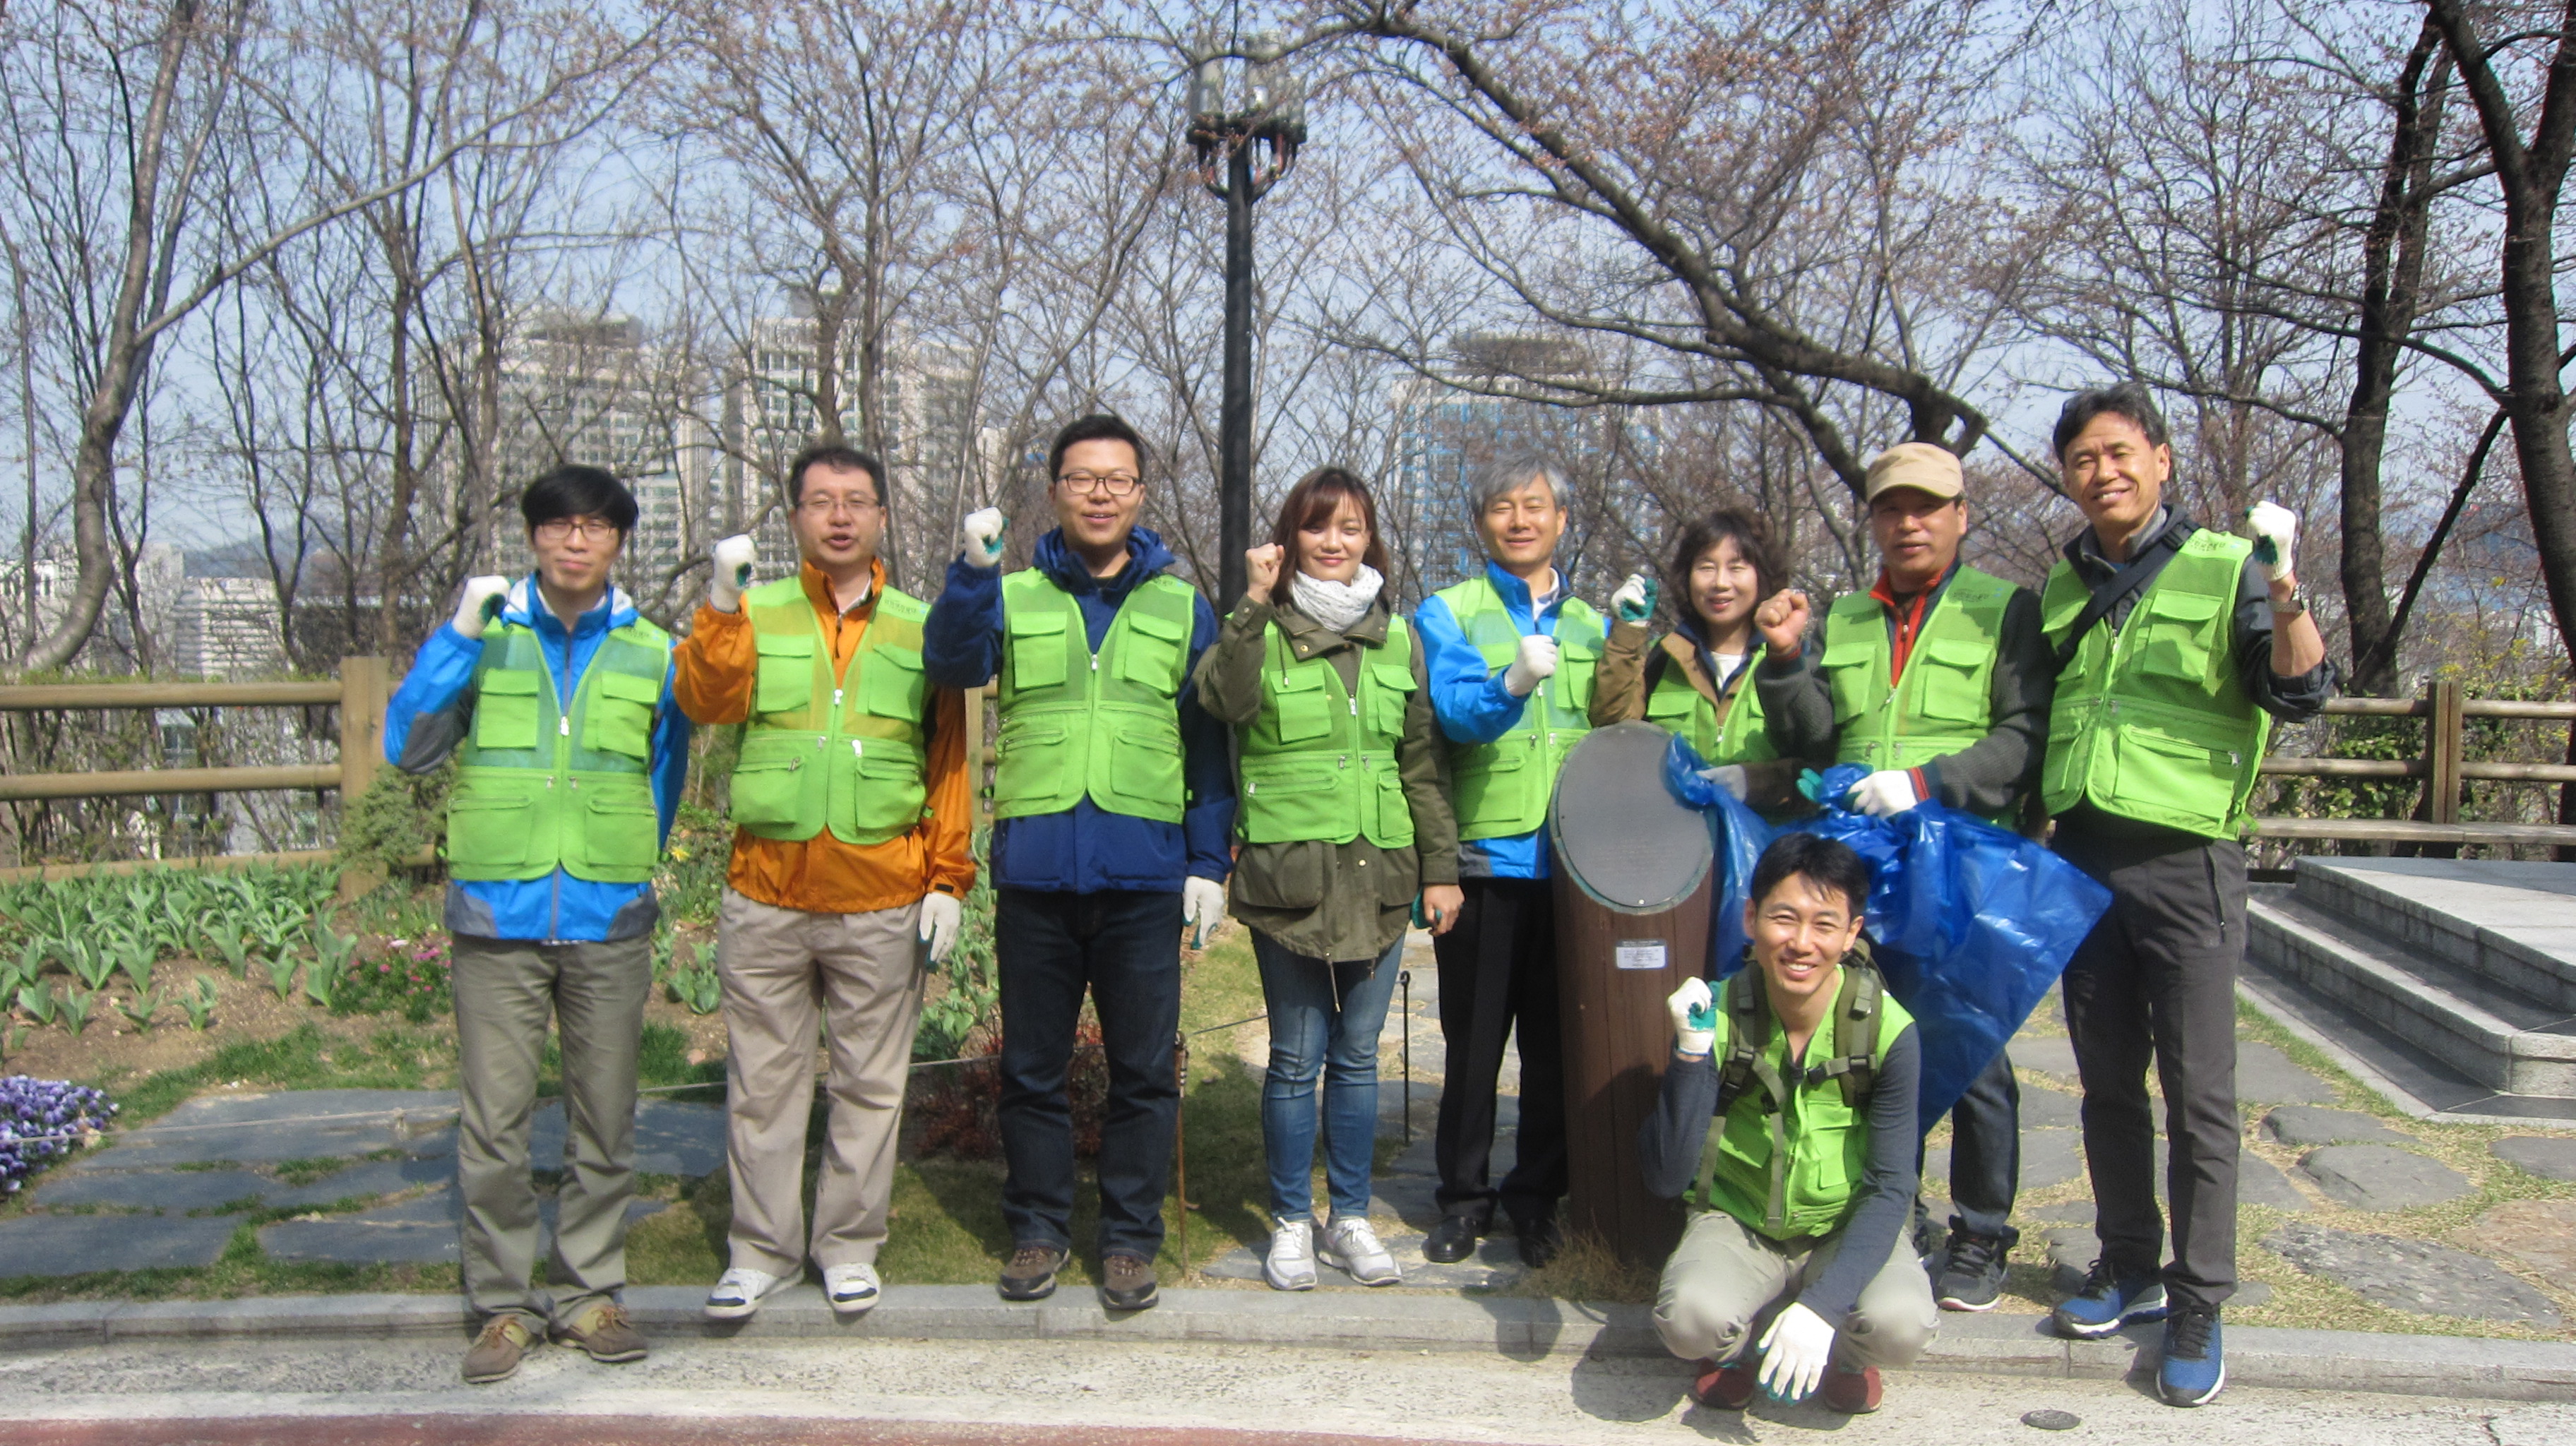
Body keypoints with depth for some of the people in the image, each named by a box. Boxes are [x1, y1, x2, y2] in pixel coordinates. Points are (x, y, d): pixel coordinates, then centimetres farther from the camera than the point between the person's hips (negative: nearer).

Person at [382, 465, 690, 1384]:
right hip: (497, 920, -1)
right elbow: (407, 747, -4)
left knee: (604, 1120, 7)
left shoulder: (652, 653, 8)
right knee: (493, 1121, 0)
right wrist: (460, 636, -10)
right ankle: (504, 1303, 12)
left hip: (609, 925, 1)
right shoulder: (487, 636, 6)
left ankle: (588, 1291, 20)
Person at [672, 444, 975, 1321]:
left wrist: (948, 878, -2)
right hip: (766, 898, 0)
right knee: (763, 1083, 8)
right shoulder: (754, 615, 8)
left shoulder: (919, 629, 8)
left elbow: (950, 761, 5)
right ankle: (762, 1248, 22)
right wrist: (722, 602, -21)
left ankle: (849, 1245, 22)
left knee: (869, 1084, 8)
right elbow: (705, 700, -10)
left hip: (882, 904, 0)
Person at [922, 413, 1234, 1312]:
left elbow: (1209, 746, 9)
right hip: (1035, 869, 0)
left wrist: (1209, 861, 2)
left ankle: (1129, 1239, 18)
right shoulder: (1014, 596, 9)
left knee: (1143, 1070, 5)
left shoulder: (1182, 608, 10)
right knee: (1032, 1067, 9)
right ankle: (1038, 1229, 23)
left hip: (1144, 874, 0)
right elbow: (953, 664, -10)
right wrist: (972, 571, -25)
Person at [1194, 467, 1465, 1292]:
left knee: (1357, 1057, 11)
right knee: (1296, 1058, 4)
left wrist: (1441, 867, 8)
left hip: (1379, 877, 3)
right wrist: (1253, 604, -23)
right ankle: (1292, 1222, 18)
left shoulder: (1397, 639, 10)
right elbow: (1227, 701, -22)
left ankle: (1350, 1218, 23)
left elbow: (1422, 761, 12)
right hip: (1289, 875, -3)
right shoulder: (1263, 630, 0)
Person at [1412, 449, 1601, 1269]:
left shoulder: (1590, 625, 16)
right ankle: (1464, 1196, 18)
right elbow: (1455, 710, -18)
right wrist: (1512, 685, -36)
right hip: (1485, 857, -3)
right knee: (1474, 1041, 5)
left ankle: (1537, 1198, 20)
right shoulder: (1448, 614, 3)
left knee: (1556, 1044, 7)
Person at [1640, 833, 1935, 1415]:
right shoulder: (1716, 1017, -16)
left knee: (1900, 1325, -30)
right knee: (1690, 1318, -30)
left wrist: (1821, 1306, -27)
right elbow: (1666, 1179, -18)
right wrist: (1692, 1053, -30)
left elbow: (1890, 1187, -14)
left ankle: (1842, 1355, 7)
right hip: (1737, 1222, 0)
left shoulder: (1889, 1033, -17)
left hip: (1849, 1232, 0)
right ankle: (1741, 1344, 7)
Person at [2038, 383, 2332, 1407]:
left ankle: (2197, 1306, 7)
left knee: (2198, 1096, -2)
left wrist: (2284, 591, -27)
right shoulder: (2059, 590, 13)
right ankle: (2129, 1266, 26)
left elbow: (2298, 695, -12)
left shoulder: (2224, 567, -2)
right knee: (2108, 1085, 13)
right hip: (2080, 860, 5)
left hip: (2185, 862, -5)